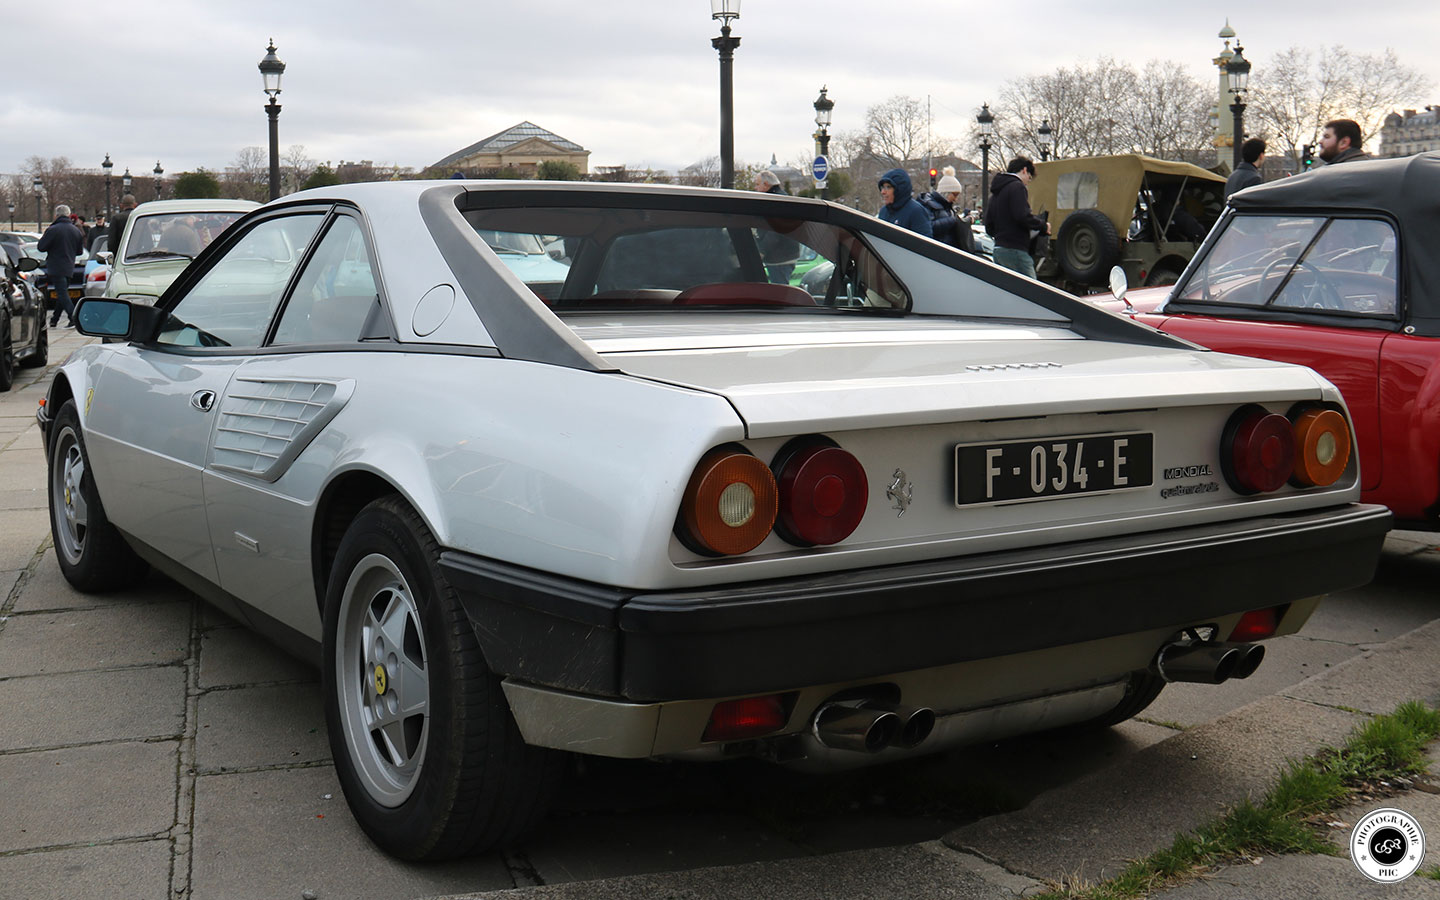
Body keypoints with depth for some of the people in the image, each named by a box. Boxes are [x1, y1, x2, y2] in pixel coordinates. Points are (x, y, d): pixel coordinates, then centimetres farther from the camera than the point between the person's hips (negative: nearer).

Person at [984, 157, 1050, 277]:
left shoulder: (995, 192, 22)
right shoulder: (1017, 186, -6)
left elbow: (989, 228, 21)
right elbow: (1023, 216, -19)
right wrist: (1043, 225, -5)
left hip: (998, 249, 9)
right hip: (1015, 250, -9)